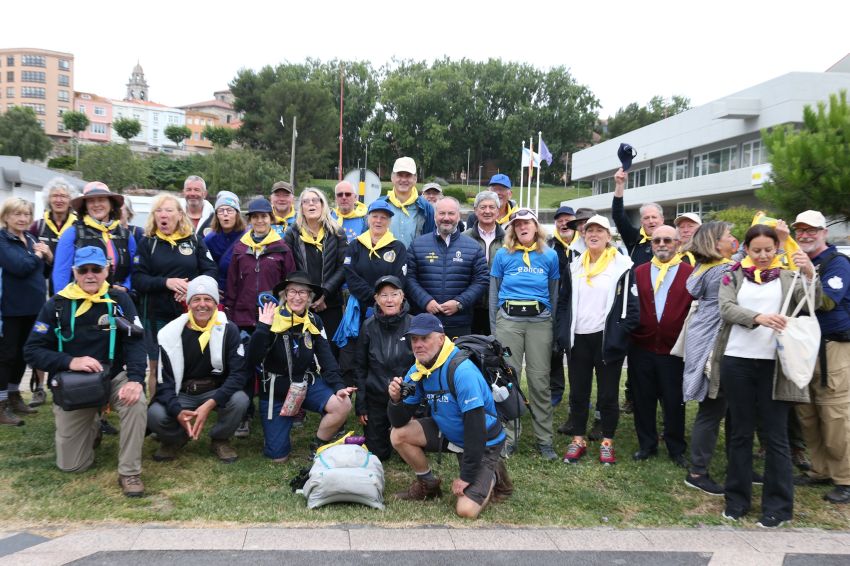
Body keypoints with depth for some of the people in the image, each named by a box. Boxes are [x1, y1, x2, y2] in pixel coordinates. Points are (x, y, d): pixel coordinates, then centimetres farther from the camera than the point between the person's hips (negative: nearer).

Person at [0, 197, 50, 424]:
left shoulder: (30, 239, 12)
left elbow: (46, 268, 16)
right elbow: (19, 267, -26)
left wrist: (48, 256, -4)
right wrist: (36, 255, -8)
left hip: (31, 306, 7)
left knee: (22, 354, 16)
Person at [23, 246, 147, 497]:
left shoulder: (119, 300, -5)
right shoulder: (57, 304, -6)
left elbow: (135, 342, -12)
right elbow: (32, 351, -7)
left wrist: (136, 379, -29)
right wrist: (70, 362, -24)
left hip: (113, 378, 0)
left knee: (136, 402, -35)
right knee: (71, 465, 3)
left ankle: (129, 472, -16)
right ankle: (93, 426, 37)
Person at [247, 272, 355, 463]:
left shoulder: (314, 322, -2)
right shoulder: (271, 320, -14)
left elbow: (326, 358, -5)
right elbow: (253, 359, -22)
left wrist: (338, 386, -18)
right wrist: (263, 327, -32)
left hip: (307, 384, 3)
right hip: (276, 390, -3)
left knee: (343, 404, -25)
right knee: (278, 456, -2)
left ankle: (318, 446, 1)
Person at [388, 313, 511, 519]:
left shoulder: (462, 371, -29)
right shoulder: (418, 370, -6)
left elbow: (475, 426, -29)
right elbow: (400, 422, -4)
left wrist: (466, 476, -25)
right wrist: (395, 400, -27)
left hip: (483, 443, -7)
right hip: (448, 432, 7)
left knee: (466, 510, -19)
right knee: (398, 435, -11)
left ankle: (492, 476, 12)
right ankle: (428, 484, 12)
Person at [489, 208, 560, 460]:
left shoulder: (550, 255, 6)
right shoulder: (503, 255, 5)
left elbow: (554, 294, 12)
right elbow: (494, 293, 9)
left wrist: (553, 324, 10)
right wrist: (493, 329, 6)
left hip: (540, 321, 0)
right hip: (508, 319, 0)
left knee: (540, 380, 1)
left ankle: (544, 439, 11)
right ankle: (508, 437, 12)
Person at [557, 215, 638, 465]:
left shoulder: (621, 265, -5)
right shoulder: (575, 266, 9)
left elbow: (631, 304, -6)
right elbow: (563, 302, 13)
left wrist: (619, 336, -12)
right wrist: (563, 334, 3)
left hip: (607, 340, -4)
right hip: (578, 339, 4)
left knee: (608, 394, 6)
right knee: (578, 392, 11)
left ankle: (607, 442, 20)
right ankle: (578, 440, 23)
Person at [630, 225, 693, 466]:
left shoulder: (690, 273, -2)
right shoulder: (639, 272, 7)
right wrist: (630, 333, 1)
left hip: (674, 349, -2)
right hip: (642, 348, 2)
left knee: (674, 401, 6)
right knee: (643, 399, 10)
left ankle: (676, 449, 22)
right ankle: (647, 445, 26)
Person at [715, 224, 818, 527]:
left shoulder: (788, 276, 8)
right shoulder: (733, 275, 8)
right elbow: (726, 308, -8)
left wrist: (810, 275, -25)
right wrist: (758, 317, -25)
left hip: (773, 364, -1)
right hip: (737, 361, 1)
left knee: (775, 435, 2)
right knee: (741, 432, 10)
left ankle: (778, 506, 11)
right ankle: (737, 499, 20)